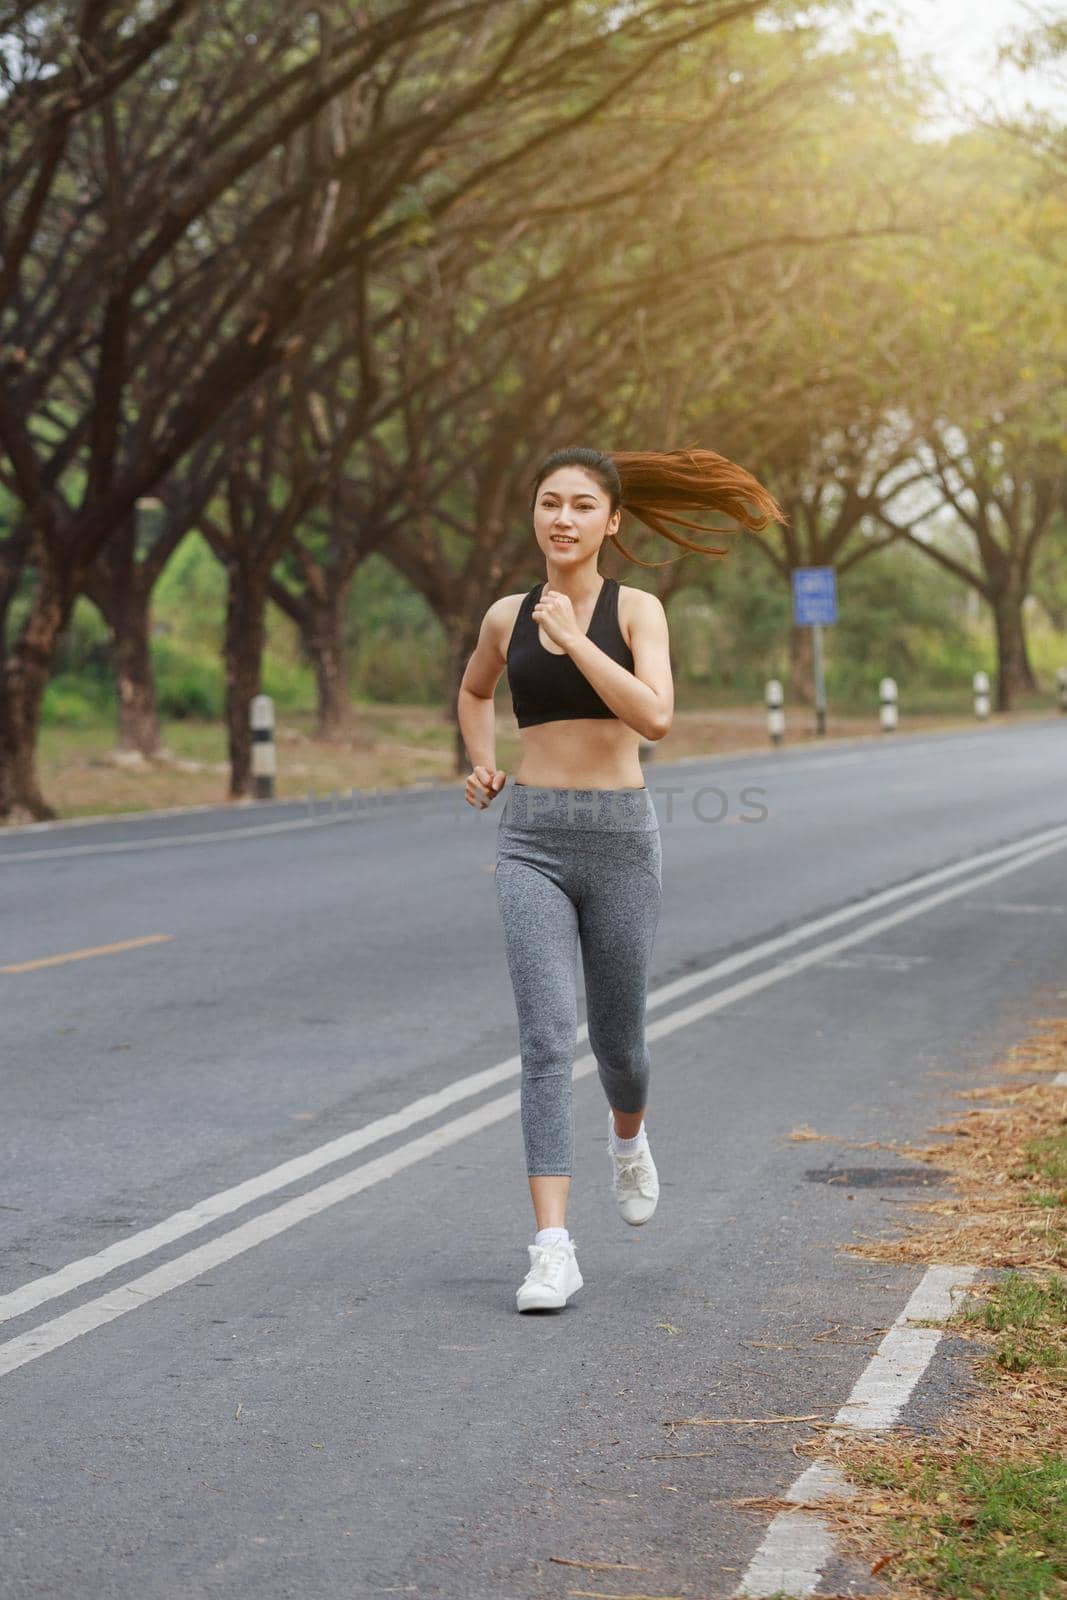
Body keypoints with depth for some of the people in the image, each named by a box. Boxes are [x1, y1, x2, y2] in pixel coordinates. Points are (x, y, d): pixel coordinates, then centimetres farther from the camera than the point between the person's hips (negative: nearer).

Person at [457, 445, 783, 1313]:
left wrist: (574, 638, -20)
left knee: (616, 1038, 12)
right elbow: (474, 692, 30)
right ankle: (553, 1250, -15)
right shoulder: (508, 616, 8)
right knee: (546, 1038, -13)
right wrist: (482, 765, 13)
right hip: (533, 844, 1)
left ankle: (629, 1135, 49)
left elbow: (656, 718, -18)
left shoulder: (637, 609, -1)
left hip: (620, 838, -1)